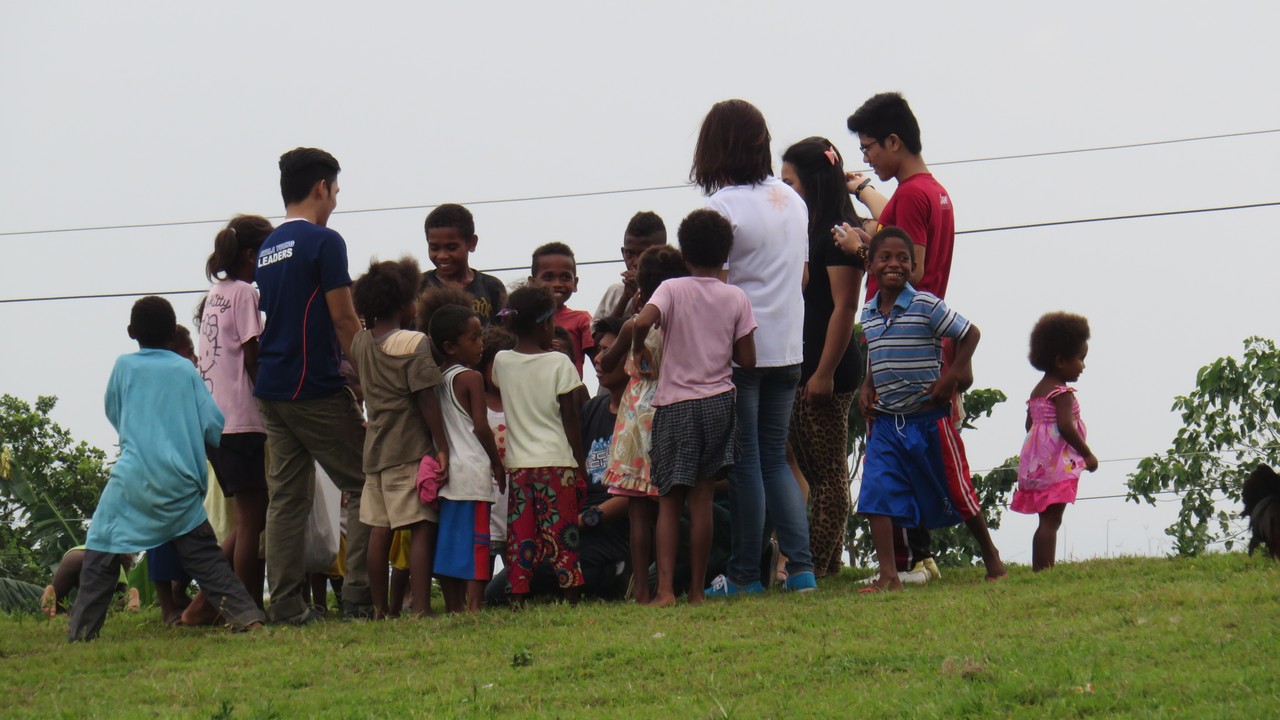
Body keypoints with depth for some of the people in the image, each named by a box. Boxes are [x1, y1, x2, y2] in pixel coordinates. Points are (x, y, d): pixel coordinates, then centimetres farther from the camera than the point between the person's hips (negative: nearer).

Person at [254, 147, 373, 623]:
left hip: (271, 389, 7)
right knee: (364, 485, 0)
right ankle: (359, 595, -7)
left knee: (285, 496, 6)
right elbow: (343, 320, -10)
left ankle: (285, 604, 1)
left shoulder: (267, 249, 15)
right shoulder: (323, 242, -9)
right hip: (316, 388, -7)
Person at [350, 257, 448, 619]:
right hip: (412, 450, -7)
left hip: (375, 450, 7)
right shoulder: (414, 343, -11)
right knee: (421, 528, -7)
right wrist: (442, 447, -11)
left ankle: (380, 608, 14)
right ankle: (421, 608, -14)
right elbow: (426, 399, -13)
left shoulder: (361, 342, 8)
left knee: (380, 530, 10)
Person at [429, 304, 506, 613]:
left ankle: (453, 605, 11)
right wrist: (498, 464, -2)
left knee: (449, 540, 9)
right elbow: (481, 427, -13)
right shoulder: (471, 378, -9)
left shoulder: (437, 379, 12)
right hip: (473, 470, -8)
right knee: (476, 539, -8)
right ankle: (473, 604, -14)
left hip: (446, 469, 8)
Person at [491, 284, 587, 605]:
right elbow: (570, 420, -4)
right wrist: (580, 465, 1)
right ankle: (570, 596, -2)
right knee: (562, 533, 0)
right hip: (557, 461, -3)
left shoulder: (502, 362, 3)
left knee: (520, 536, 4)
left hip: (518, 464, 3)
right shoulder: (558, 363, -6)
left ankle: (517, 600, -1)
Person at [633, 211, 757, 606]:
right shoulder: (736, 298, 1)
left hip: (674, 404, -1)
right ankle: (696, 590, 6)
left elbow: (642, 322, -23)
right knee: (702, 499, 5)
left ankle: (665, 588, -10)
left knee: (669, 500, 3)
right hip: (718, 401, 1)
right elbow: (746, 360, -1)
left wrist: (639, 349, -2)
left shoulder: (672, 289, -4)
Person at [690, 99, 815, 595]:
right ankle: (800, 567, 4)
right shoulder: (792, 200, 9)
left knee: (745, 464, 1)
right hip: (788, 347, 6)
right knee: (776, 458, 13)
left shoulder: (722, 206, -13)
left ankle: (745, 575, 6)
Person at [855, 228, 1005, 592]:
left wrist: (951, 376, -14)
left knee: (957, 493, 8)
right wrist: (867, 387, 5)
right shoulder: (868, 312, 5)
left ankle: (991, 556, 29)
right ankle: (888, 574, -9)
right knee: (877, 495, -10)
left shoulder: (926, 306, -12)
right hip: (885, 422, 5)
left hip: (929, 420, -5)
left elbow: (970, 334, -7)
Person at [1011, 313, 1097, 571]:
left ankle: (1038, 569, 9)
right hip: (1058, 463, -9)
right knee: (1051, 520, -12)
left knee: (1047, 521, 11)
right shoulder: (1062, 392, -12)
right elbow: (1065, 426, -22)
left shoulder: (1038, 390, 16)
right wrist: (1087, 454, -15)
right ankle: (1046, 569, -17)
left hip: (1037, 461, 9)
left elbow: (1029, 423, 21)